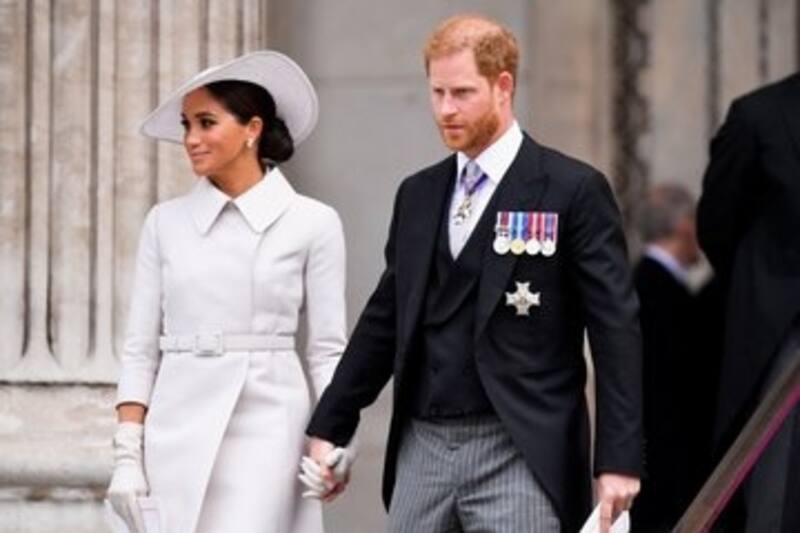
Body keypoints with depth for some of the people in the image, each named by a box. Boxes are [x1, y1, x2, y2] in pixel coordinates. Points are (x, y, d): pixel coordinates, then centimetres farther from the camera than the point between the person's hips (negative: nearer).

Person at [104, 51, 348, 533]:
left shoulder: (311, 224, 1)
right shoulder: (166, 222, 8)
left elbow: (327, 350, 2)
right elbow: (141, 348, 9)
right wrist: (128, 454, 1)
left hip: (266, 433, -3)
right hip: (177, 435, 3)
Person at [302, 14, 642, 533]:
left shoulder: (572, 191, -4)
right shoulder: (417, 195, 14)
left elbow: (616, 330, -7)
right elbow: (384, 321, 20)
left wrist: (619, 460, -13)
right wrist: (329, 428, 16)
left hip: (519, 454, -6)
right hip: (422, 450, 6)